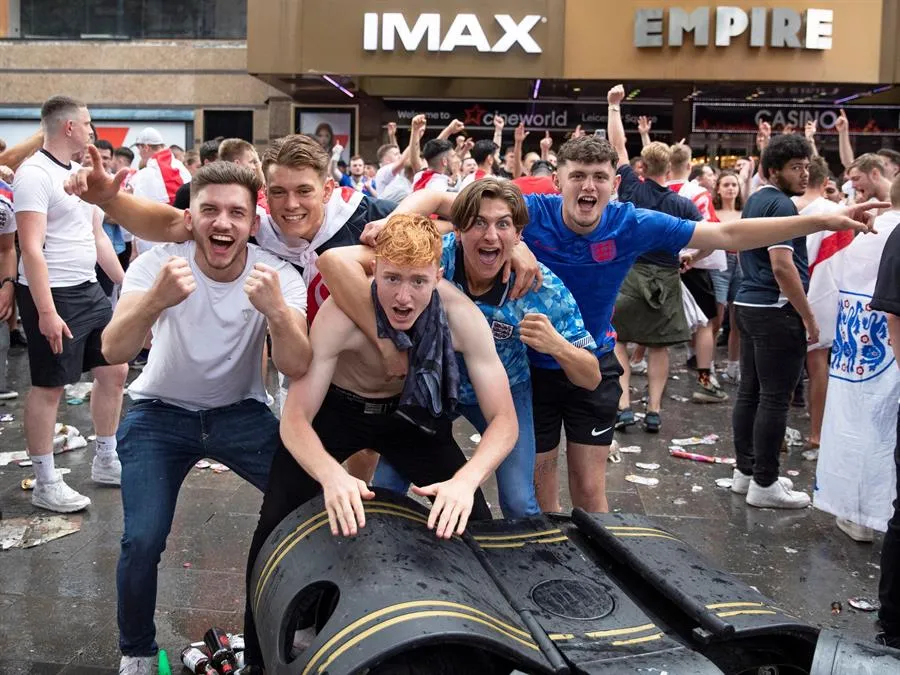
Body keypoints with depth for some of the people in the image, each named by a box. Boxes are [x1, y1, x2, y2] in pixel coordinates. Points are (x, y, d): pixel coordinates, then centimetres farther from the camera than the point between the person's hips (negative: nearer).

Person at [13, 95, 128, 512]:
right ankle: (45, 484, 11)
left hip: (89, 290, 9)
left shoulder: (81, 172, 12)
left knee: (114, 370, 13)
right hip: (52, 294, -9)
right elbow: (31, 249, -21)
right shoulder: (35, 174, -15)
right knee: (49, 387, 0)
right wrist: (46, 311, -25)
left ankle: (106, 462, 27)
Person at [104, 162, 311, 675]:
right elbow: (113, 353, -33)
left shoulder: (278, 276, -17)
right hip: (161, 414, -1)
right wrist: (155, 300, -52)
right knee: (143, 541, -18)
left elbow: (297, 369, -30)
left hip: (241, 412, 2)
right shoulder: (158, 264, -19)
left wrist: (276, 310, -50)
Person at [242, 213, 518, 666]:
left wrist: (466, 479, -47)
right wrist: (331, 475, -54)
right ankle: (257, 655, 12)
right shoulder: (341, 314, -35)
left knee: (474, 525, -8)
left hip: (411, 412, 2)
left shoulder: (461, 317, -30)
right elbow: (294, 420, -34)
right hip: (336, 408, -1)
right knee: (276, 525, -14)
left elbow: (504, 420, -27)